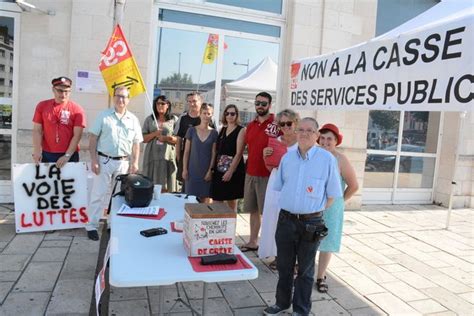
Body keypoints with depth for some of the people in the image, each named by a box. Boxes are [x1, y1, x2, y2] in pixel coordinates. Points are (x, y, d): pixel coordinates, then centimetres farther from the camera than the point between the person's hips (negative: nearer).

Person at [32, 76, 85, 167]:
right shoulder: (42, 106, 5)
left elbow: (77, 135, -7)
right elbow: (37, 131, 4)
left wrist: (67, 155, -13)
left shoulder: (77, 109, -3)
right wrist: (37, 151, -7)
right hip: (47, 155, 2)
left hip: (69, 155, -2)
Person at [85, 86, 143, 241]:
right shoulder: (103, 115, 0)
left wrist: (135, 162, 0)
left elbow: (136, 144, 9)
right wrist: (94, 160, -9)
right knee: (98, 194, 2)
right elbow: (93, 138, -2)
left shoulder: (133, 120, 7)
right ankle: (91, 225, 12)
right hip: (104, 160, -2)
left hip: (123, 163, 3)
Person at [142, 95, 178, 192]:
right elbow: (144, 138, 7)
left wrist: (165, 138, -13)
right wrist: (154, 134, -9)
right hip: (152, 155, 2)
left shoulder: (174, 120, 8)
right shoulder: (149, 119, 12)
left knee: (166, 187, -1)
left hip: (167, 156, -1)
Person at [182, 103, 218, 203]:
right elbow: (186, 151, 3)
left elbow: (213, 154, 2)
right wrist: (184, 169, -1)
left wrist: (210, 170, -5)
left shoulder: (214, 133, 2)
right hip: (192, 170, 0)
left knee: (205, 199, 4)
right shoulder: (192, 130, 1)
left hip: (206, 171, 0)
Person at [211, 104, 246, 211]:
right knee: (217, 201, 8)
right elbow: (217, 150, 13)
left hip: (233, 170, -6)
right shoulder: (222, 129, 13)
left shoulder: (241, 130, -6)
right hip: (219, 169, 6)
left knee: (231, 202, 4)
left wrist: (230, 171, -19)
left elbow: (239, 153, -13)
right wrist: (213, 167, 5)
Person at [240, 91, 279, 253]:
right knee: (253, 210, 14)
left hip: (267, 175, -6)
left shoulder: (277, 124, -10)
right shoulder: (250, 125, 10)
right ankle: (253, 242, 26)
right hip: (250, 173, 6)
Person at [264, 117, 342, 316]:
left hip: (311, 223, -3)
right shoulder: (287, 157, 3)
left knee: (305, 269, 13)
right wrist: (291, 206, 9)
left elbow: (332, 194, -3)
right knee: (284, 266, 17)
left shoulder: (327, 159, -9)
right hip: (286, 219, 4)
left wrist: (315, 211, -2)